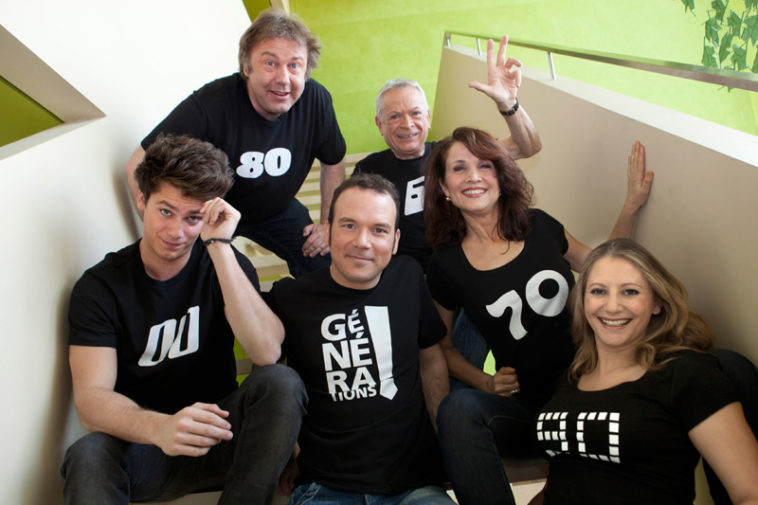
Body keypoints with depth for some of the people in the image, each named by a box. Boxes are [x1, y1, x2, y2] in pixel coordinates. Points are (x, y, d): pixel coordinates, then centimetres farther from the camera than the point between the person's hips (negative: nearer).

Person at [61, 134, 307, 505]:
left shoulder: (226, 266, -2)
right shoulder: (99, 286, -5)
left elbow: (267, 352, -21)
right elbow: (90, 396, -18)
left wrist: (219, 246, -24)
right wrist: (159, 427, -40)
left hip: (219, 437, 2)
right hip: (144, 447, -1)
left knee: (281, 383, -28)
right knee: (88, 454, -34)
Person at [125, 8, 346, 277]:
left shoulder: (316, 100, -20)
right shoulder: (209, 106, -35)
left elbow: (334, 162, 0)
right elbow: (139, 168, -29)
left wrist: (328, 223, -3)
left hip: (277, 210, 4)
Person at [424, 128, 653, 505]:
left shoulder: (539, 226, 5)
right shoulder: (446, 265, 1)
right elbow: (441, 346, 12)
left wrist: (632, 206, 13)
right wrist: (486, 382, -5)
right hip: (526, 407, -3)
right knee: (458, 408, -35)